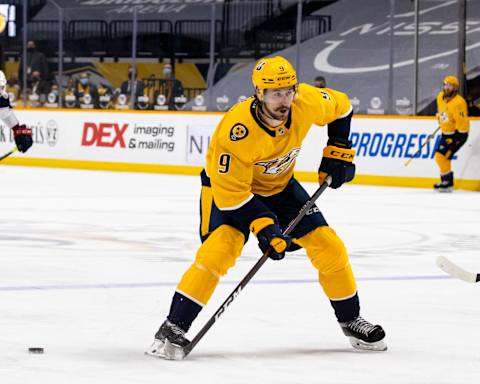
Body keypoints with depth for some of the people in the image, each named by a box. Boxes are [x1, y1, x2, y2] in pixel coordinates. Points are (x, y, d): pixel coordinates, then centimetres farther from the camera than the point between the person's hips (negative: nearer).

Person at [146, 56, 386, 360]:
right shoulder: (237, 131, -38)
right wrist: (262, 226, -34)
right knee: (220, 248, -28)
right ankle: (174, 328, -22)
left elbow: (341, 107, 0)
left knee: (328, 245, 1)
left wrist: (338, 151, -3)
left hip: (279, 186, 5)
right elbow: (230, 190, -30)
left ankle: (351, 321, 22)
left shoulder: (307, 103, -24)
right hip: (228, 185, -5)